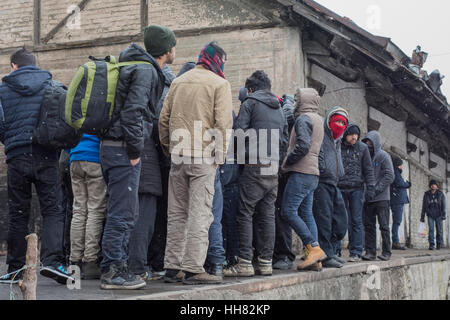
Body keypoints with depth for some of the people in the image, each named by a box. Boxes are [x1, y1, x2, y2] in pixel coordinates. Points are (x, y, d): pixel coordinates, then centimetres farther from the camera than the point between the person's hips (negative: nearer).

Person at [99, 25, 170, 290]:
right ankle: (112, 272, -2)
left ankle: (118, 266, 22)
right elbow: (133, 111, -22)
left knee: (127, 212, 16)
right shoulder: (146, 71, -12)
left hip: (113, 146, 10)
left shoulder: (140, 67, 19)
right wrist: (135, 150, -18)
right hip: (123, 149, -10)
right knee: (122, 212, -7)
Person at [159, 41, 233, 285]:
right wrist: (220, 154, -3)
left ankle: (172, 267, 13)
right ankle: (193, 269, -7)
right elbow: (223, 123, -11)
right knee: (200, 214, -4)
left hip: (178, 156, 5)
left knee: (176, 214, 10)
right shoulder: (219, 83, -2)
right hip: (204, 156, -5)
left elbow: (164, 118, 11)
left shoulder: (178, 82, 14)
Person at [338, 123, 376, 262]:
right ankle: (335, 250, 7)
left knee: (356, 220, -2)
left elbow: (368, 169, 6)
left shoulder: (362, 148, 5)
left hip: (356, 189, 0)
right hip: (339, 188, 0)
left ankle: (356, 253, 0)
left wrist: (370, 187, -1)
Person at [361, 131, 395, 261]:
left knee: (384, 225, -3)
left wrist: (377, 189, -15)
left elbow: (390, 176, -10)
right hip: (368, 198, 5)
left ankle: (386, 252, 2)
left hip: (381, 198, -5)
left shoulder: (383, 156, -4)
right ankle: (370, 251, 10)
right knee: (369, 225, 5)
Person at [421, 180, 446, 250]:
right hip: (430, 215, 0)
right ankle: (431, 244, -11)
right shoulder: (427, 194, 10)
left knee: (439, 229, 2)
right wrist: (422, 216, 11)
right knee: (431, 229, -10)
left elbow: (443, 205, 2)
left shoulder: (440, 194, 7)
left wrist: (444, 214, -8)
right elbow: (424, 206, 13)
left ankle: (439, 244, 13)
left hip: (438, 215, 0)